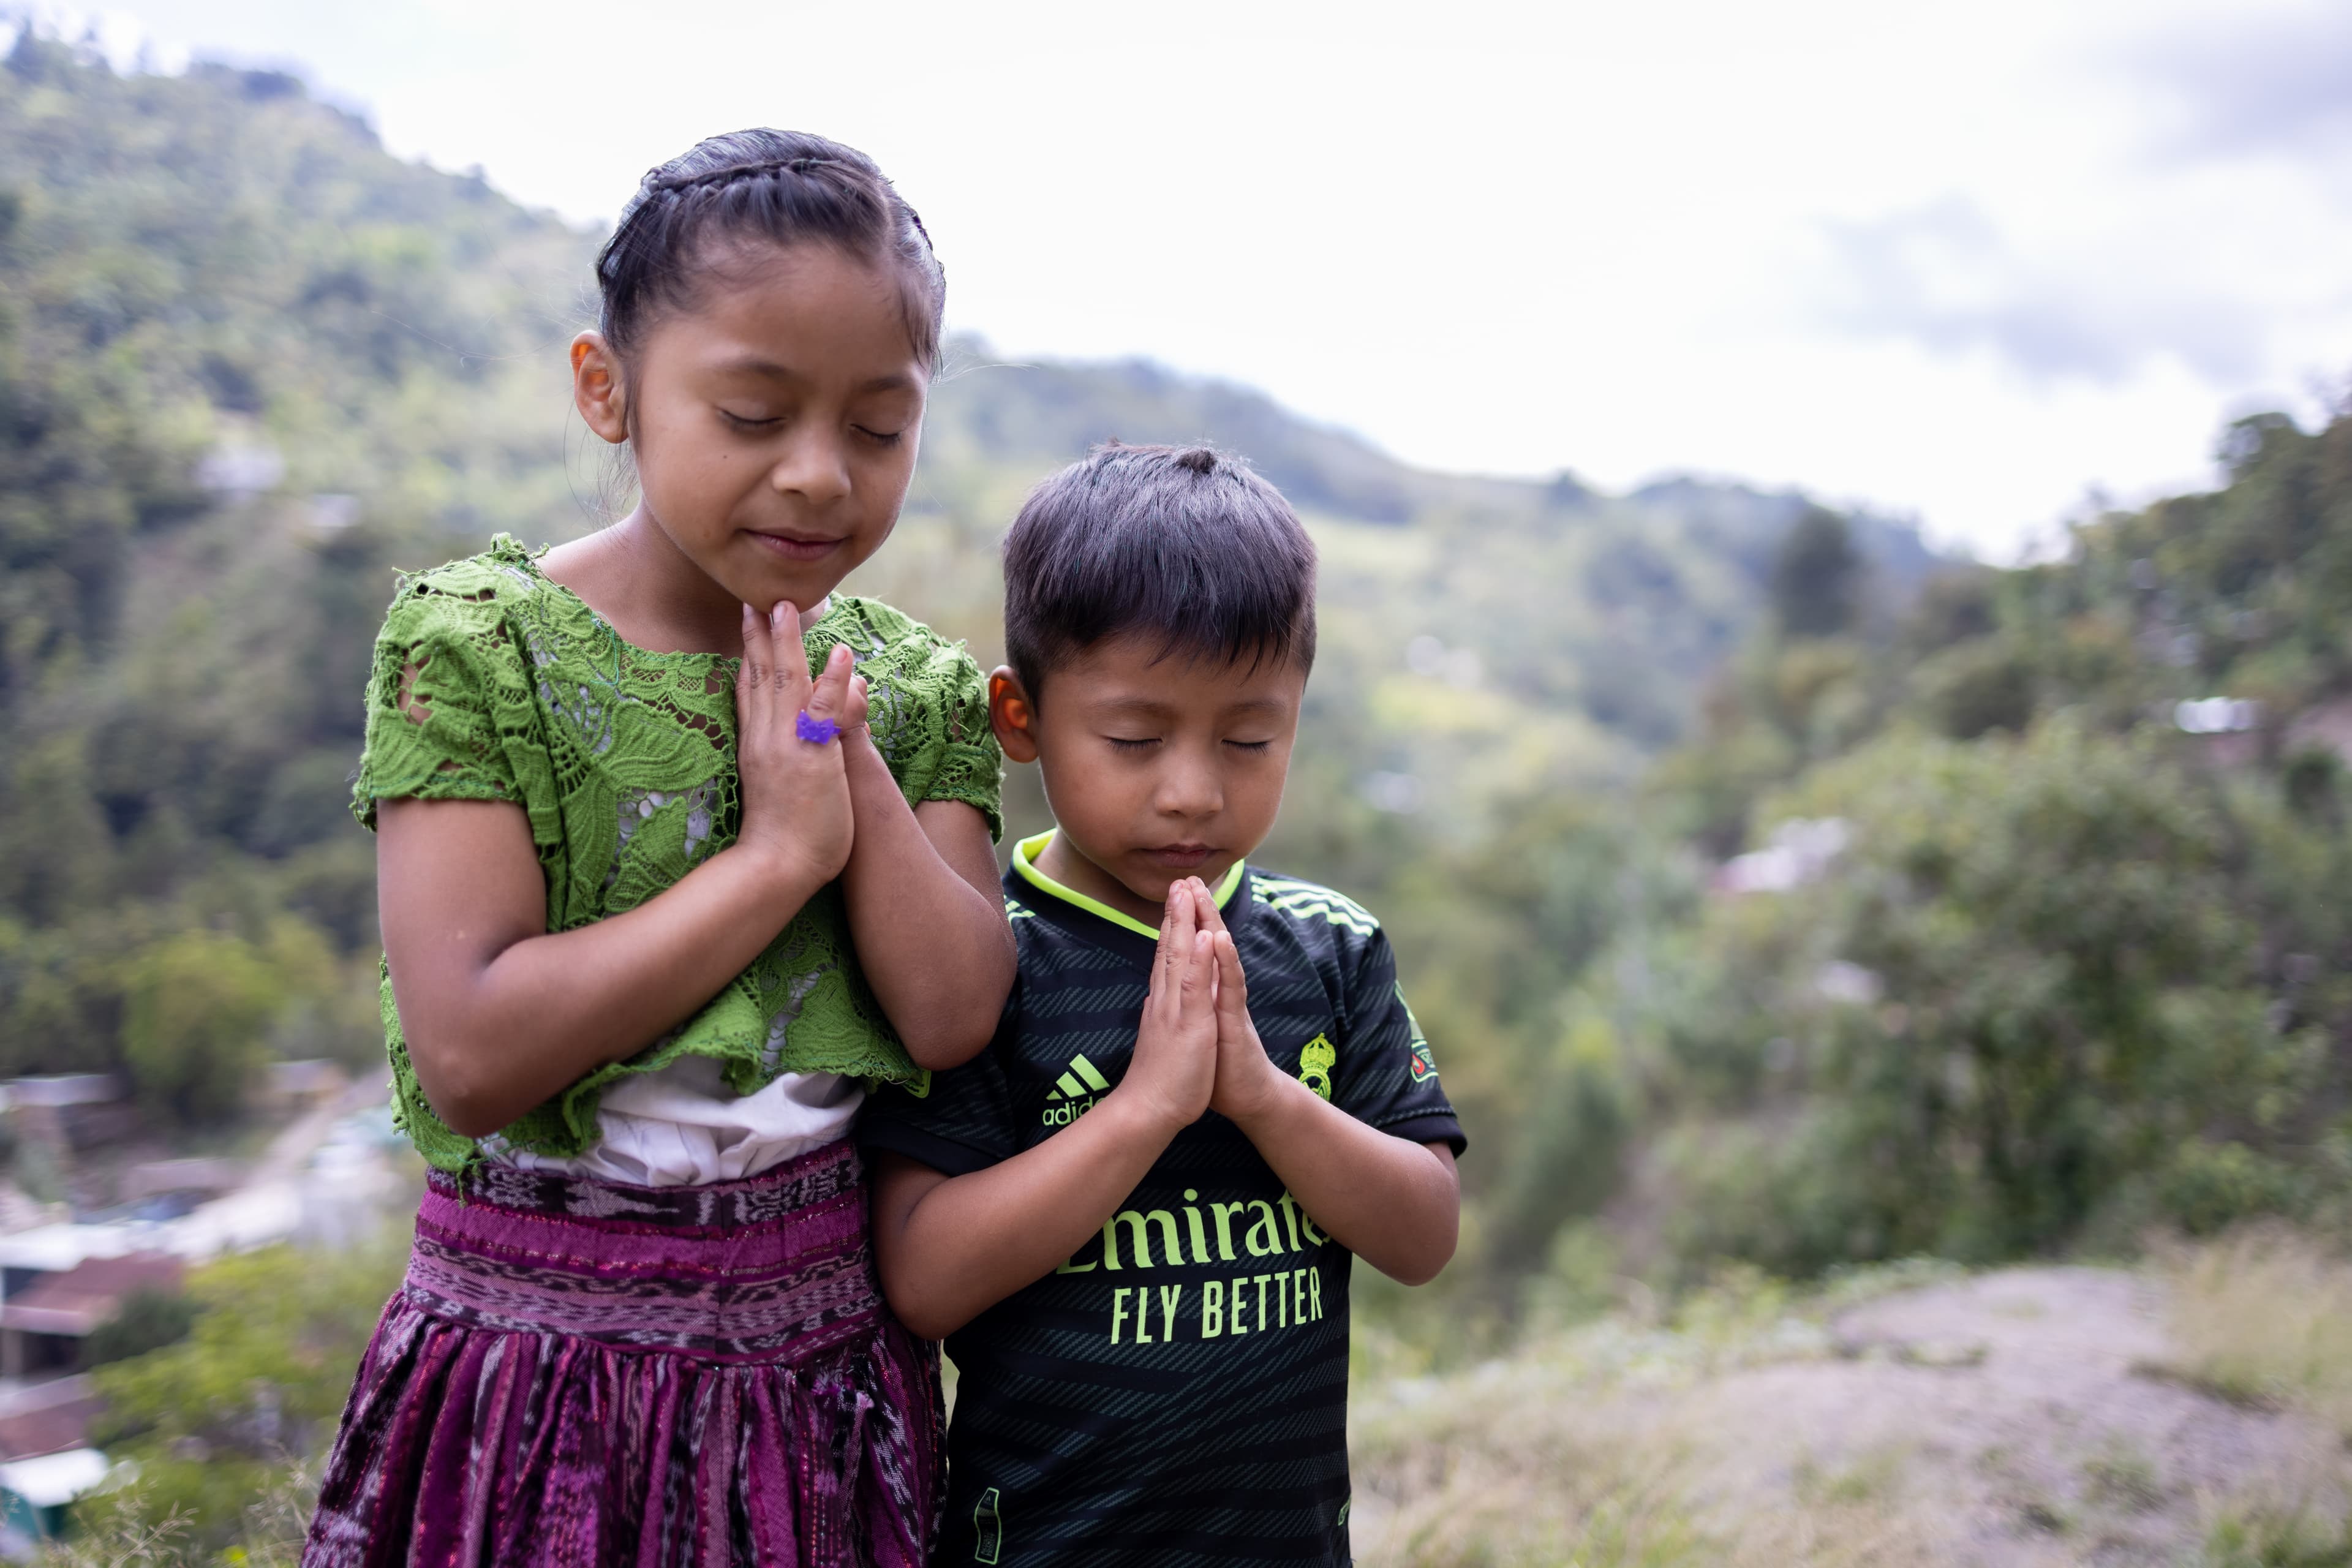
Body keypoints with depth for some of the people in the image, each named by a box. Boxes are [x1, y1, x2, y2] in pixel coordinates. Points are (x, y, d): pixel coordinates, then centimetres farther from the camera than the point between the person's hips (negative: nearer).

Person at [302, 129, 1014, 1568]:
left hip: (829, 1337, 3)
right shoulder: (478, 644, -10)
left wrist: (856, 777, -16)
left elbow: (954, 1018, -9)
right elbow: (471, 1055, -20)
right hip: (546, 1359, -3)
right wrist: (780, 851, -18)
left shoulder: (913, 690, 1)